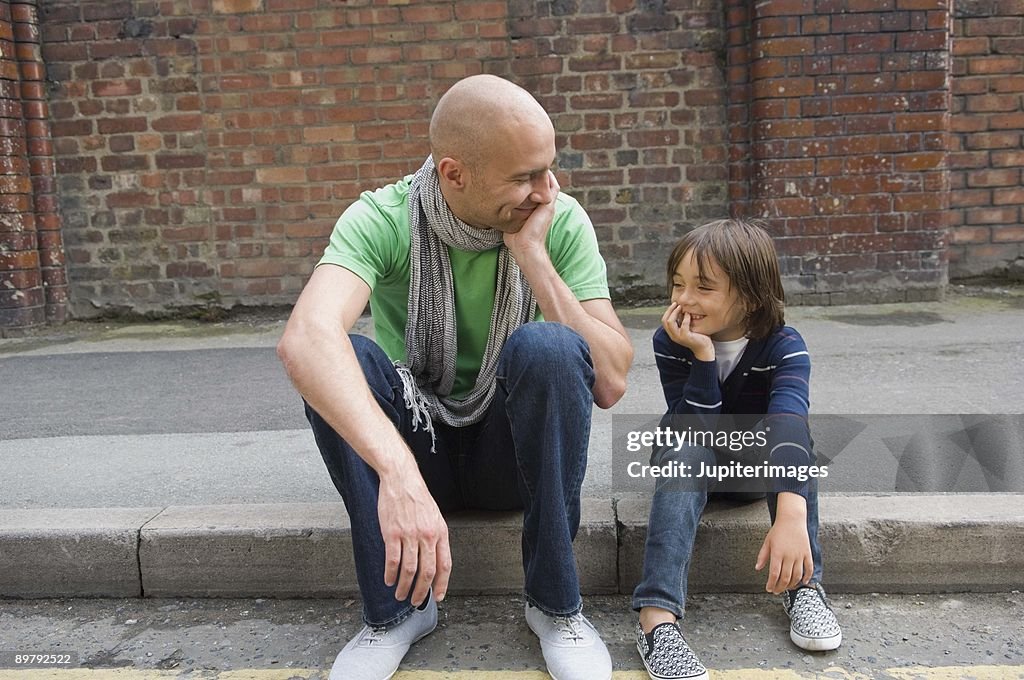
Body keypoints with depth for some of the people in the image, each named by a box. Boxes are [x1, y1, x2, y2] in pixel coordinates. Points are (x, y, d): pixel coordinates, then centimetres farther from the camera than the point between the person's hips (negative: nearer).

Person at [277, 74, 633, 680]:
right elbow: (305, 338, -39)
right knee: (338, 357, -28)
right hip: (411, 443, 0)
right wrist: (399, 473, -53)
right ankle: (397, 606, -12)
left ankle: (555, 604, -13)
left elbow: (610, 382, -22)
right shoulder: (382, 220, -18)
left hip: (516, 449, 0)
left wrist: (530, 256, -27)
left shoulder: (562, 222, -13)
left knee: (546, 347, -30)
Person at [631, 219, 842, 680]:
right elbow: (694, 429, -25)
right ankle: (657, 617, -44)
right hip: (692, 461, 0)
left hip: (759, 465, 0)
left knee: (779, 425, -32)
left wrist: (792, 514, -56)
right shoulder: (670, 342, -18)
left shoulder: (783, 346, -23)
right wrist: (702, 354, -37)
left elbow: (788, 421, -41)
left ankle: (802, 585, -25)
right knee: (688, 443, -34)